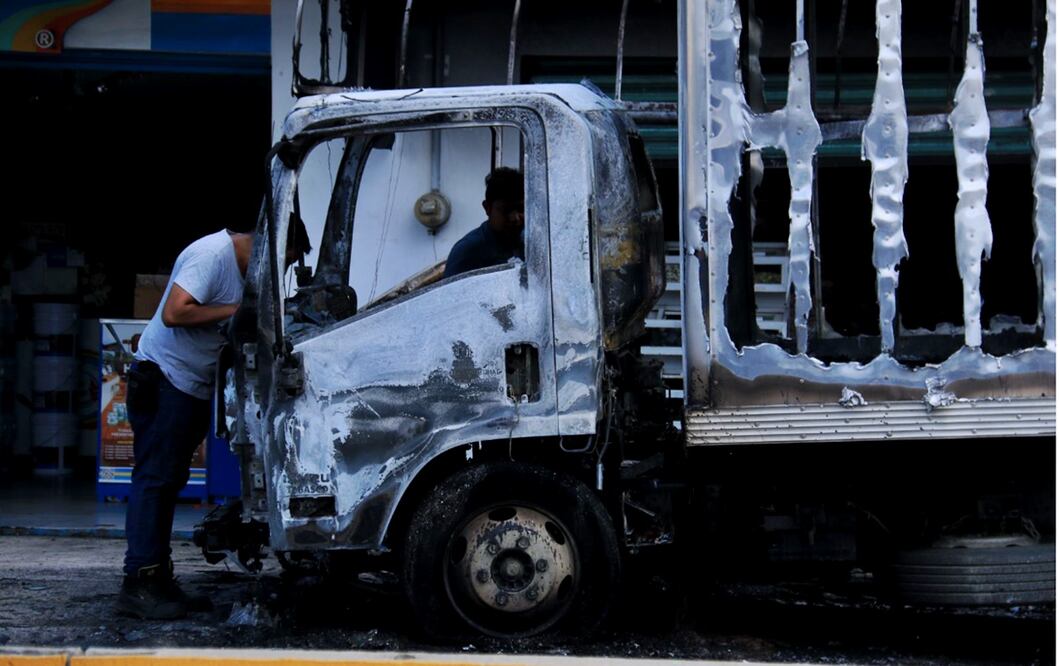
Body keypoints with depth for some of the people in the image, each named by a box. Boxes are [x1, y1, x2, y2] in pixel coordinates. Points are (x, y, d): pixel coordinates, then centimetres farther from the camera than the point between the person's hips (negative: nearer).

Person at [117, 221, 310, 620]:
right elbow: (174, 313, -27)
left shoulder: (243, 267, 13)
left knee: (167, 482, 11)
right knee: (154, 479, -10)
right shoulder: (212, 255, -18)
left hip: (194, 388, 10)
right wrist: (234, 310, -21)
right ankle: (138, 584, -9)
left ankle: (158, 581, 14)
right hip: (163, 380, -10)